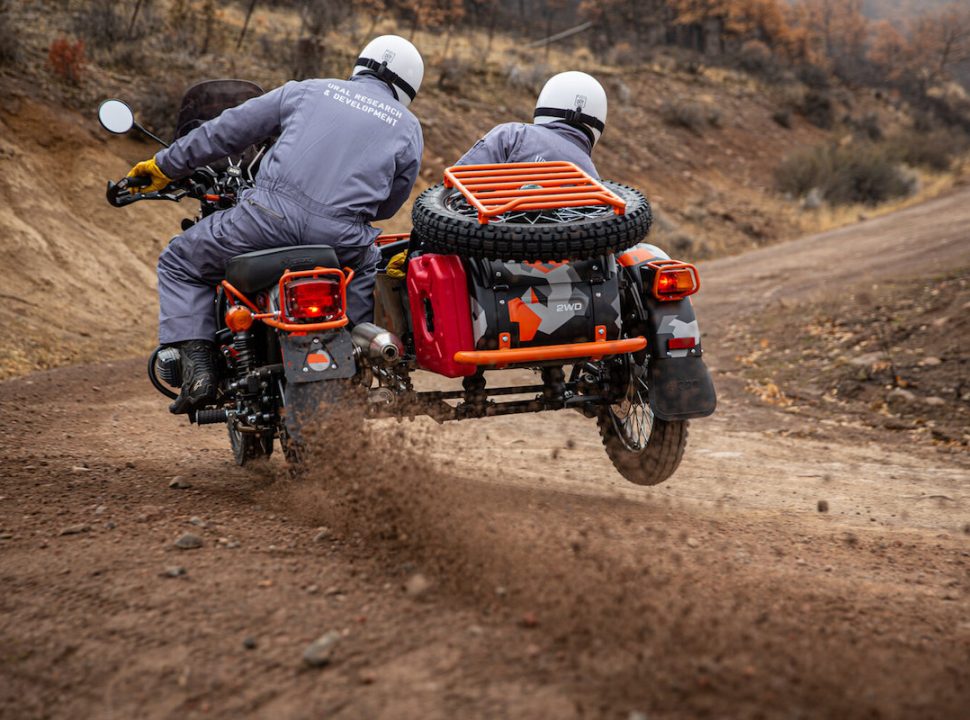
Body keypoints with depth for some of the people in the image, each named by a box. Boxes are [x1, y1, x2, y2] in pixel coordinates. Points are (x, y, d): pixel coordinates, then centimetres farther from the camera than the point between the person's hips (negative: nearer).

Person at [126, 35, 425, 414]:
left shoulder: (309, 91, 20)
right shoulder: (409, 128, 20)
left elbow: (226, 131, 21)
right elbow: (388, 205, 22)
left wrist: (164, 165, 31)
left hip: (270, 216, -1)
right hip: (340, 238, 1)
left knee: (179, 264, 21)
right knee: (377, 269, 35)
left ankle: (198, 368, 4)